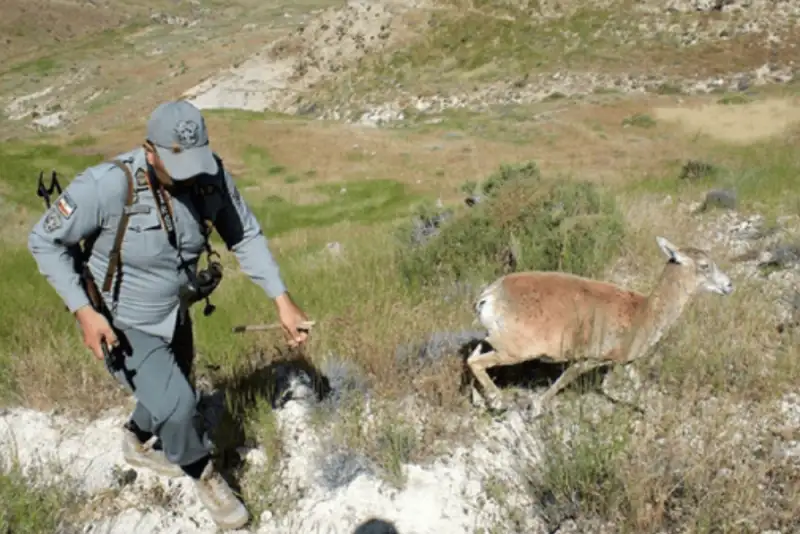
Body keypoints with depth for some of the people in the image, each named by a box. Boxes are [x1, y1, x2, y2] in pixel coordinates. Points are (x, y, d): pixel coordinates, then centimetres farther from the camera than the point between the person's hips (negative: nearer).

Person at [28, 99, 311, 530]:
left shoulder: (211, 175, -22)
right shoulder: (107, 186, -33)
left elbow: (246, 236, -11)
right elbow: (43, 241, -19)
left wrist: (282, 301, -18)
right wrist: (83, 311, -26)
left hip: (174, 313, 5)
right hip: (120, 323, -5)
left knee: (172, 400, 25)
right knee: (177, 406, -14)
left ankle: (139, 442, 60)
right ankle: (203, 474, 21)